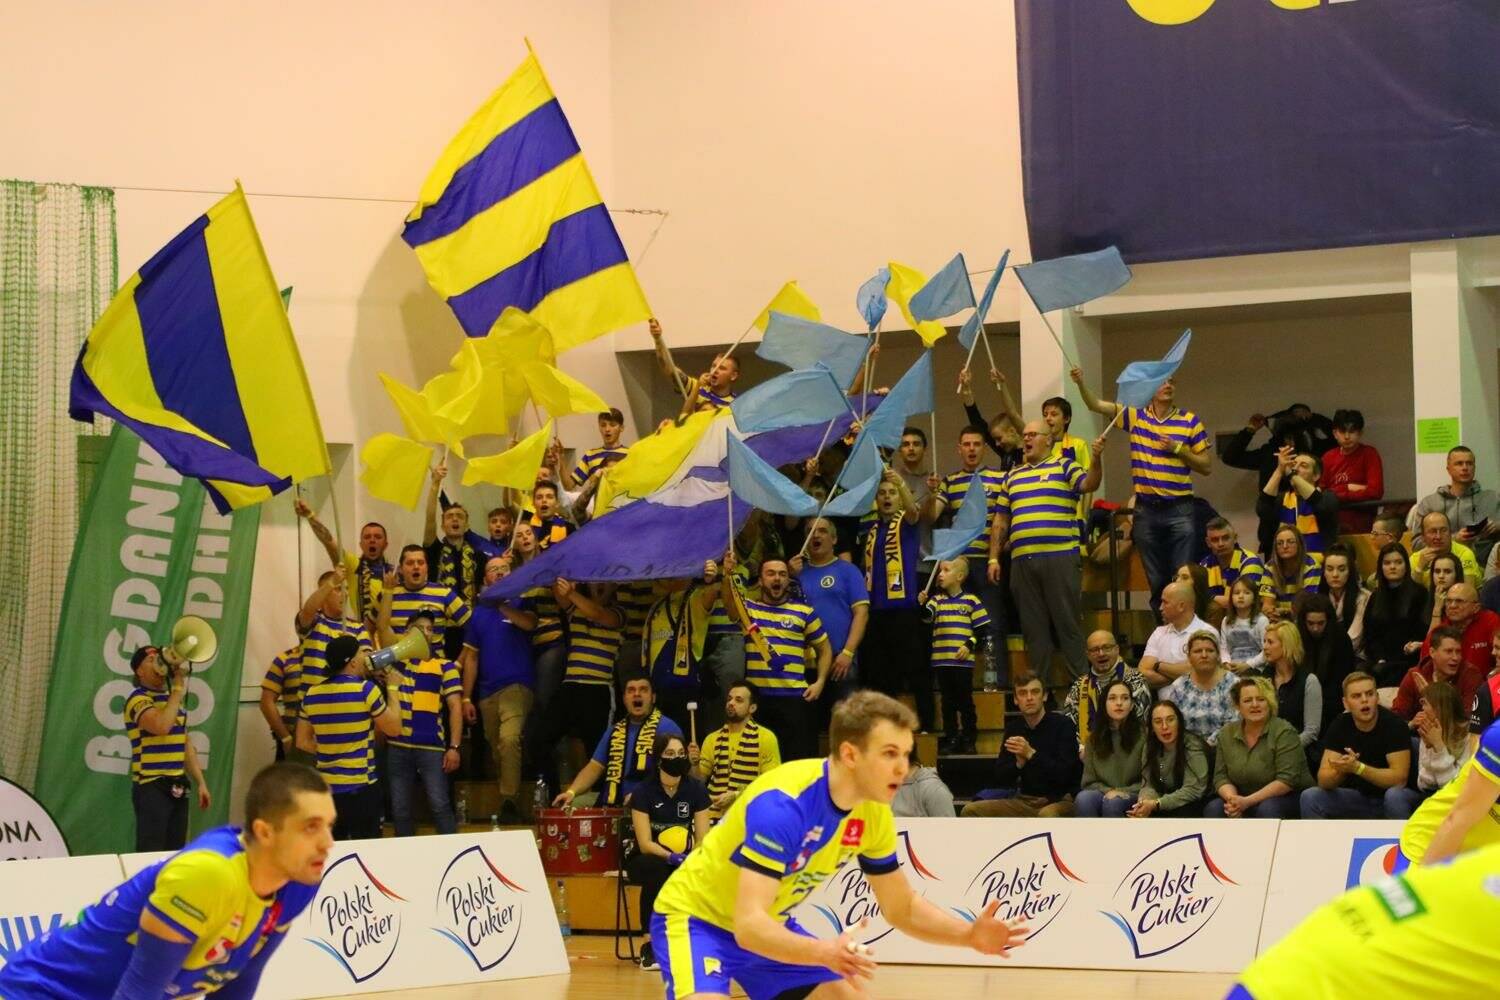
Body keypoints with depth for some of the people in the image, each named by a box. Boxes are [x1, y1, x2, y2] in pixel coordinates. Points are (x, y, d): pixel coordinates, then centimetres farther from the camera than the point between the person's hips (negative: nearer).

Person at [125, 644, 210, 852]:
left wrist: (201, 783, 16)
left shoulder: (174, 699, 17)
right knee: (151, 855, -10)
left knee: (175, 854, 8)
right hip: (152, 787, -8)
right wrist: (178, 689, -19)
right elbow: (161, 726, -28)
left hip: (177, 787, 8)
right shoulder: (138, 699, -10)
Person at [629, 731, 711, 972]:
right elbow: (645, 843, -16)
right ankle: (650, 946, -29)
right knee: (658, 871, -37)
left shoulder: (696, 789, -3)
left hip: (684, 862, 3)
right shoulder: (644, 792, -12)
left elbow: (703, 839, -5)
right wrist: (671, 857, -34)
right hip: (646, 860, -3)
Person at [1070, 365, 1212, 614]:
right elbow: (1096, 405, -2)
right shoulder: (1135, 415, 7)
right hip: (1146, 510, 2)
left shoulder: (1189, 421, 3)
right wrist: (1081, 384, -20)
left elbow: (1207, 466, 4)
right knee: (1156, 582, 7)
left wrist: (1178, 449, -9)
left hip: (1178, 510, -2)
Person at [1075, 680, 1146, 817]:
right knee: (1083, 799, -32)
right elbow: (1089, 781, 12)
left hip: (1132, 797, -3)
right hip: (1103, 793, 3)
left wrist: (1123, 792, -11)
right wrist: (1108, 791, -8)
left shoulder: (1143, 735, -1)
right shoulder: (1094, 738, 12)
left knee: (1113, 802, -37)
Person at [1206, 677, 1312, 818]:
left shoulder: (1284, 732, -12)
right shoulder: (1227, 734, 3)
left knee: (1267, 809, -36)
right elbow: (1221, 777, 4)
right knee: (1213, 808, -23)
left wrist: (1247, 801, -26)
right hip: (1244, 801, 4)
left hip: (1288, 798, -4)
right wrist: (1233, 799, -19)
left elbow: (1287, 780, -19)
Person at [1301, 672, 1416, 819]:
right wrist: (1340, 770, -33)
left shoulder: (1393, 724, -17)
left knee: (1395, 796, -36)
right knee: (1310, 798, -16)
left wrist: (1357, 768, -34)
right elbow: (1323, 781, -10)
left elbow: (1399, 778, -24)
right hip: (1359, 796, 4)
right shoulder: (1339, 726, -5)